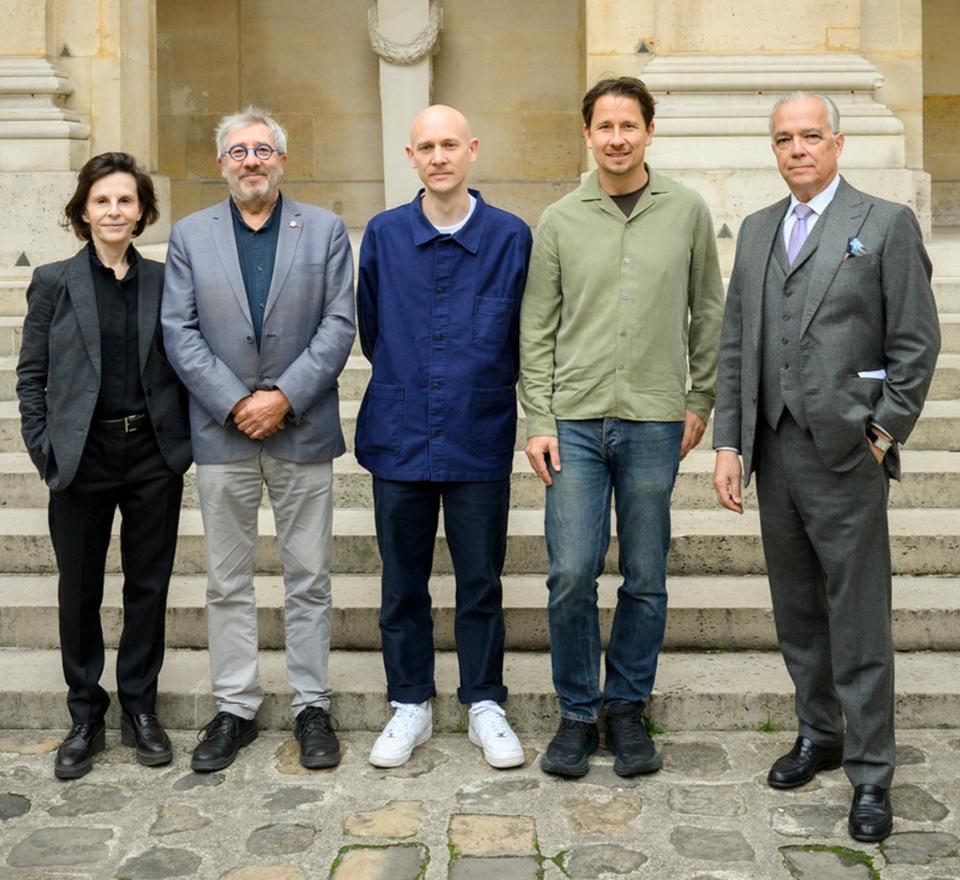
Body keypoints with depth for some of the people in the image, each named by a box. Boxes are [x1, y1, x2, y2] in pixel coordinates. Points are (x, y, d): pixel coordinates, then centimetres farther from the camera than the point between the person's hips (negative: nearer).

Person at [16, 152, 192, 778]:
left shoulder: (164, 281, 5)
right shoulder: (54, 282, 2)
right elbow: (31, 376, 3)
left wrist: (182, 442, -2)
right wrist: (45, 453, -4)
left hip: (153, 456, 1)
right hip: (83, 461, -1)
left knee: (149, 585, 9)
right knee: (80, 591, 8)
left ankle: (141, 709, 24)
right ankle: (86, 716, 23)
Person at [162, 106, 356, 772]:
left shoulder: (326, 230, 5)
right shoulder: (190, 235, 8)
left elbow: (339, 325, -2)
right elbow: (180, 331, 1)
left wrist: (284, 397, -12)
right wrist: (234, 403, -10)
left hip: (302, 431, -1)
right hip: (222, 434, 1)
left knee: (310, 578, 5)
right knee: (227, 581, 7)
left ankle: (313, 706, 17)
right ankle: (236, 708, 19)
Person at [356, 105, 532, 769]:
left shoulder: (511, 236, 0)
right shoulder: (384, 236, 4)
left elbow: (522, 337, 8)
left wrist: (485, 386, 9)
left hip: (480, 439, -1)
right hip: (399, 435, 2)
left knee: (481, 581, 7)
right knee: (403, 582, 9)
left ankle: (485, 705, 22)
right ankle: (411, 704, 24)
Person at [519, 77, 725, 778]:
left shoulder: (688, 212, 6)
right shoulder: (560, 221, 5)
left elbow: (709, 313, 12)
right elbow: (537, 329, 5)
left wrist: (700, 402, 7)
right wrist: (539, 421, -1)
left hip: (655, 423, 1)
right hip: (576, 421, 0)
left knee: (646, 580, 6)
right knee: (571, 574, -4)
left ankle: (628, 709, 22)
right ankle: (578, 713, 14)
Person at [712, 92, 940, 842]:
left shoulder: (886, 224, -1)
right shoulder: (758, 230, 14)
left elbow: (916, 343, -4)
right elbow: (735, 345, 11)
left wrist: (883, 433, -10)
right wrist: (729, 443, 5)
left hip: (845, 453, -5)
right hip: (774, 451, 5)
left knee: (859, 623, 0)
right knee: (797, 611, 15)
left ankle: (871, 775, 11)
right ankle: (819, 734, 32)